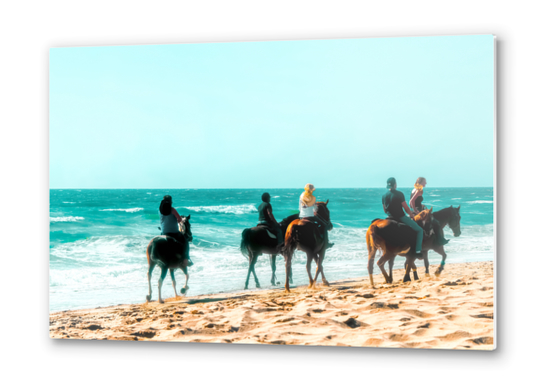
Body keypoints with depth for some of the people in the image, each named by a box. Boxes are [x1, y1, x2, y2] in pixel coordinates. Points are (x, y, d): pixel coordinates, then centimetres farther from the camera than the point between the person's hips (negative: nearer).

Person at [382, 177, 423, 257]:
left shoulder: (384, 196, 2)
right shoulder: (399, 194, -15)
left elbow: (385, 210, 10)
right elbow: (405, 207, -12)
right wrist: (411, 214, 5)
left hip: (391, 218, 7)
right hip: (401, 217, -7)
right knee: (420, 230, 2)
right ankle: (418, 251, -7)